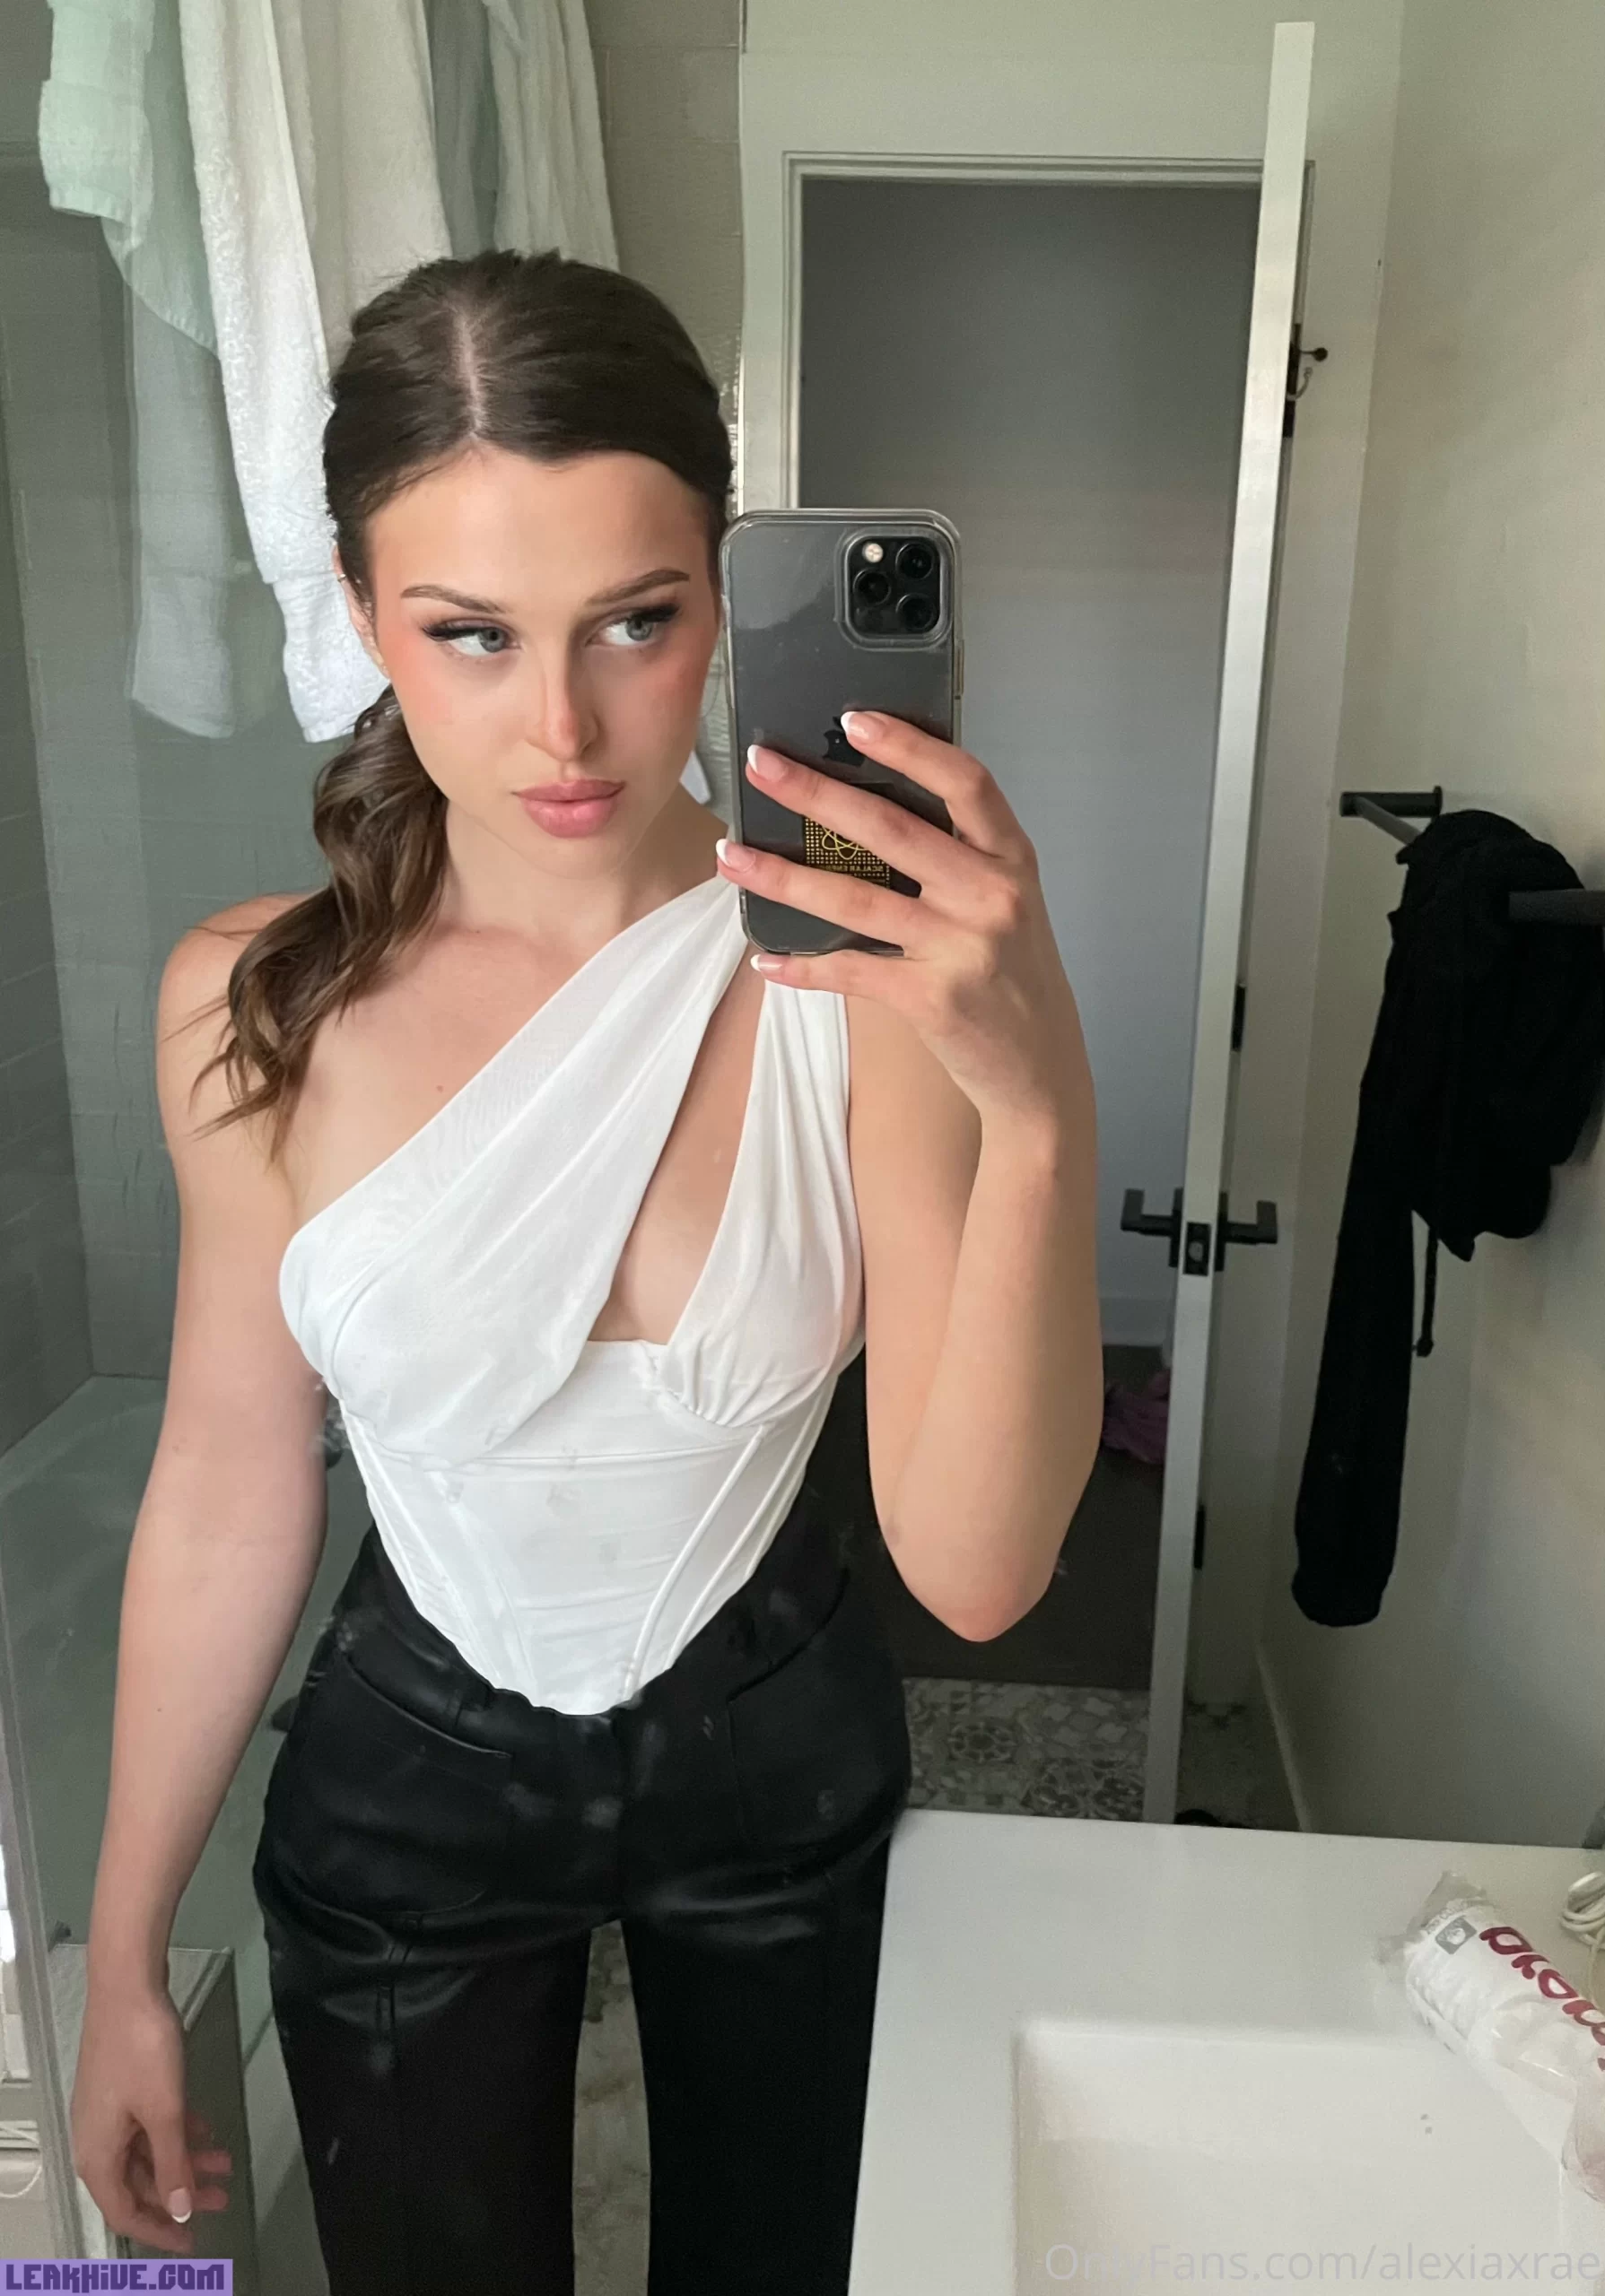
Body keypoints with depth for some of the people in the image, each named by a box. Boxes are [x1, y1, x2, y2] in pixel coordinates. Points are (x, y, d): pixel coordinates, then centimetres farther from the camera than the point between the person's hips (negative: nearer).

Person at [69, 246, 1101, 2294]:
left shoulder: (864, 975, -22)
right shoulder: (255, 1005, -17)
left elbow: (975, 1569, -27)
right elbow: (228, 1496, -7)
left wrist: (1042, 1107, -43)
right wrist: (124, 1965, 3)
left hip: (782, 1755, 1)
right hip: (413, 1776, 1)